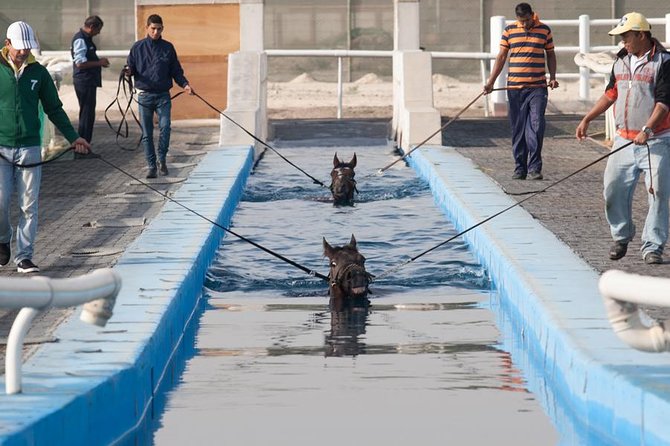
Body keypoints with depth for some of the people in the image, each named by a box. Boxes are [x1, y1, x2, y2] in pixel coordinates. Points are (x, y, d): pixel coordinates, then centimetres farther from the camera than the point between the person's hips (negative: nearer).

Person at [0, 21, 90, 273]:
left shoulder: (38, 73, 7)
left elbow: (54, 109, 15)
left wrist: (73, 137, 11)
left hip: (30, 148, 2)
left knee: (28, 206, -1)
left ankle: (24, 257, 4)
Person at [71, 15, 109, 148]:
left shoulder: (86, 39, 16)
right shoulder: (80, 40, -16)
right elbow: (80, 63, -23)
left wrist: (99, 62, 12)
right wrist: (99, 63, -14)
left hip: (89, 81, 11)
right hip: (84, 81, -11)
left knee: (87, 114, 14)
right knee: (87, 114, -8)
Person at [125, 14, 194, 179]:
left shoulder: (168, 48, 8)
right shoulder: (138, 47, 6)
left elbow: (176, 71, 10)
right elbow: (130, 68, 10)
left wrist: (184, 84, -6)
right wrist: (129, 71, -14)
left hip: (163, 95, 0)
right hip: (145, 95, 0)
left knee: (165, 127, -14)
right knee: (147, 133, 0)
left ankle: (162, 159, 5)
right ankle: (151, 166, 8)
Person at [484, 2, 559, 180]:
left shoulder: (544, 30, 5)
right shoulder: (509, 31, 5)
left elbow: (550, 55, 13)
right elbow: (501, 57, 8)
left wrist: (552, 77, -1)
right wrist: (491, 82, 2)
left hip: (537, 87, -1)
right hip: (514, 87, 1)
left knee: (536, 126, -10)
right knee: (518, 130, 4)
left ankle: (534, 167, -6)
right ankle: (520, 168, 10)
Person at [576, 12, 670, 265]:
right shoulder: (621, 61, 12)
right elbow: (611, 94, 23)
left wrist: (647, 130, -26)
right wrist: (587, 119, 20)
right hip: (624, 140, 6)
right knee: (613, 190, 3)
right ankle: (621, 237, 22)